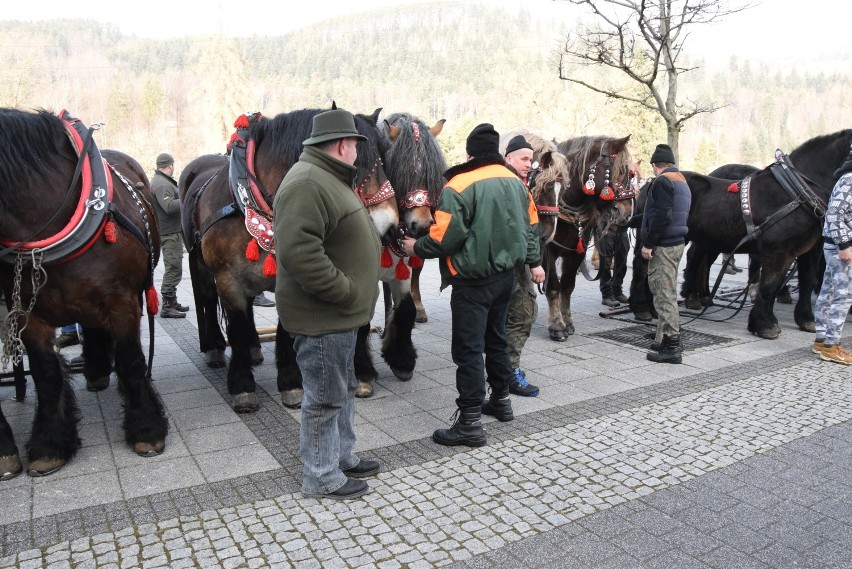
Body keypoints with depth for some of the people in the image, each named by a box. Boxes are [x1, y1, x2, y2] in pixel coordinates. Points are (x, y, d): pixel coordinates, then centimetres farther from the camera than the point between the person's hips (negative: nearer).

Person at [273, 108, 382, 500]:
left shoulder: (328, 179, 15)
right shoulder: (307, 183, -21)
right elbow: (299, 253, -32)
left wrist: (354, 294, 19)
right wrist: (346, 291, -25)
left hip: (341, 314, 11)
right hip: (322, 317, -11)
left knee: (343, 389, 22)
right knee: (325, 398, 4)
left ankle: (343, 457, 39)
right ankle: (322, 477, 21)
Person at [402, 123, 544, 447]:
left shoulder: (460, 185, -18)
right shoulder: (516, 182, 7)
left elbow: (444, 238, -20)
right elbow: (528, 227, 16)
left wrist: (416, 248, -2)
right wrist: (534, 261, 26)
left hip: (473, 280, -8)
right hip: (505, 276, 8)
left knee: (468, 348, -3)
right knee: (496, 339, 22)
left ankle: (470, 423, -1)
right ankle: (501, 401, 35)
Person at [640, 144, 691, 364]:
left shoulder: (662, 182, -13)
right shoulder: (682, 181, 19)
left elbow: (661, 216, -23)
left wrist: (648, 243, -18)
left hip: (663, 246, -10)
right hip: (677, 243, 10)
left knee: (664, 295, -7)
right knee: (667, 292, 18)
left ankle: (671, 346, -5)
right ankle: (669, 340, 27)